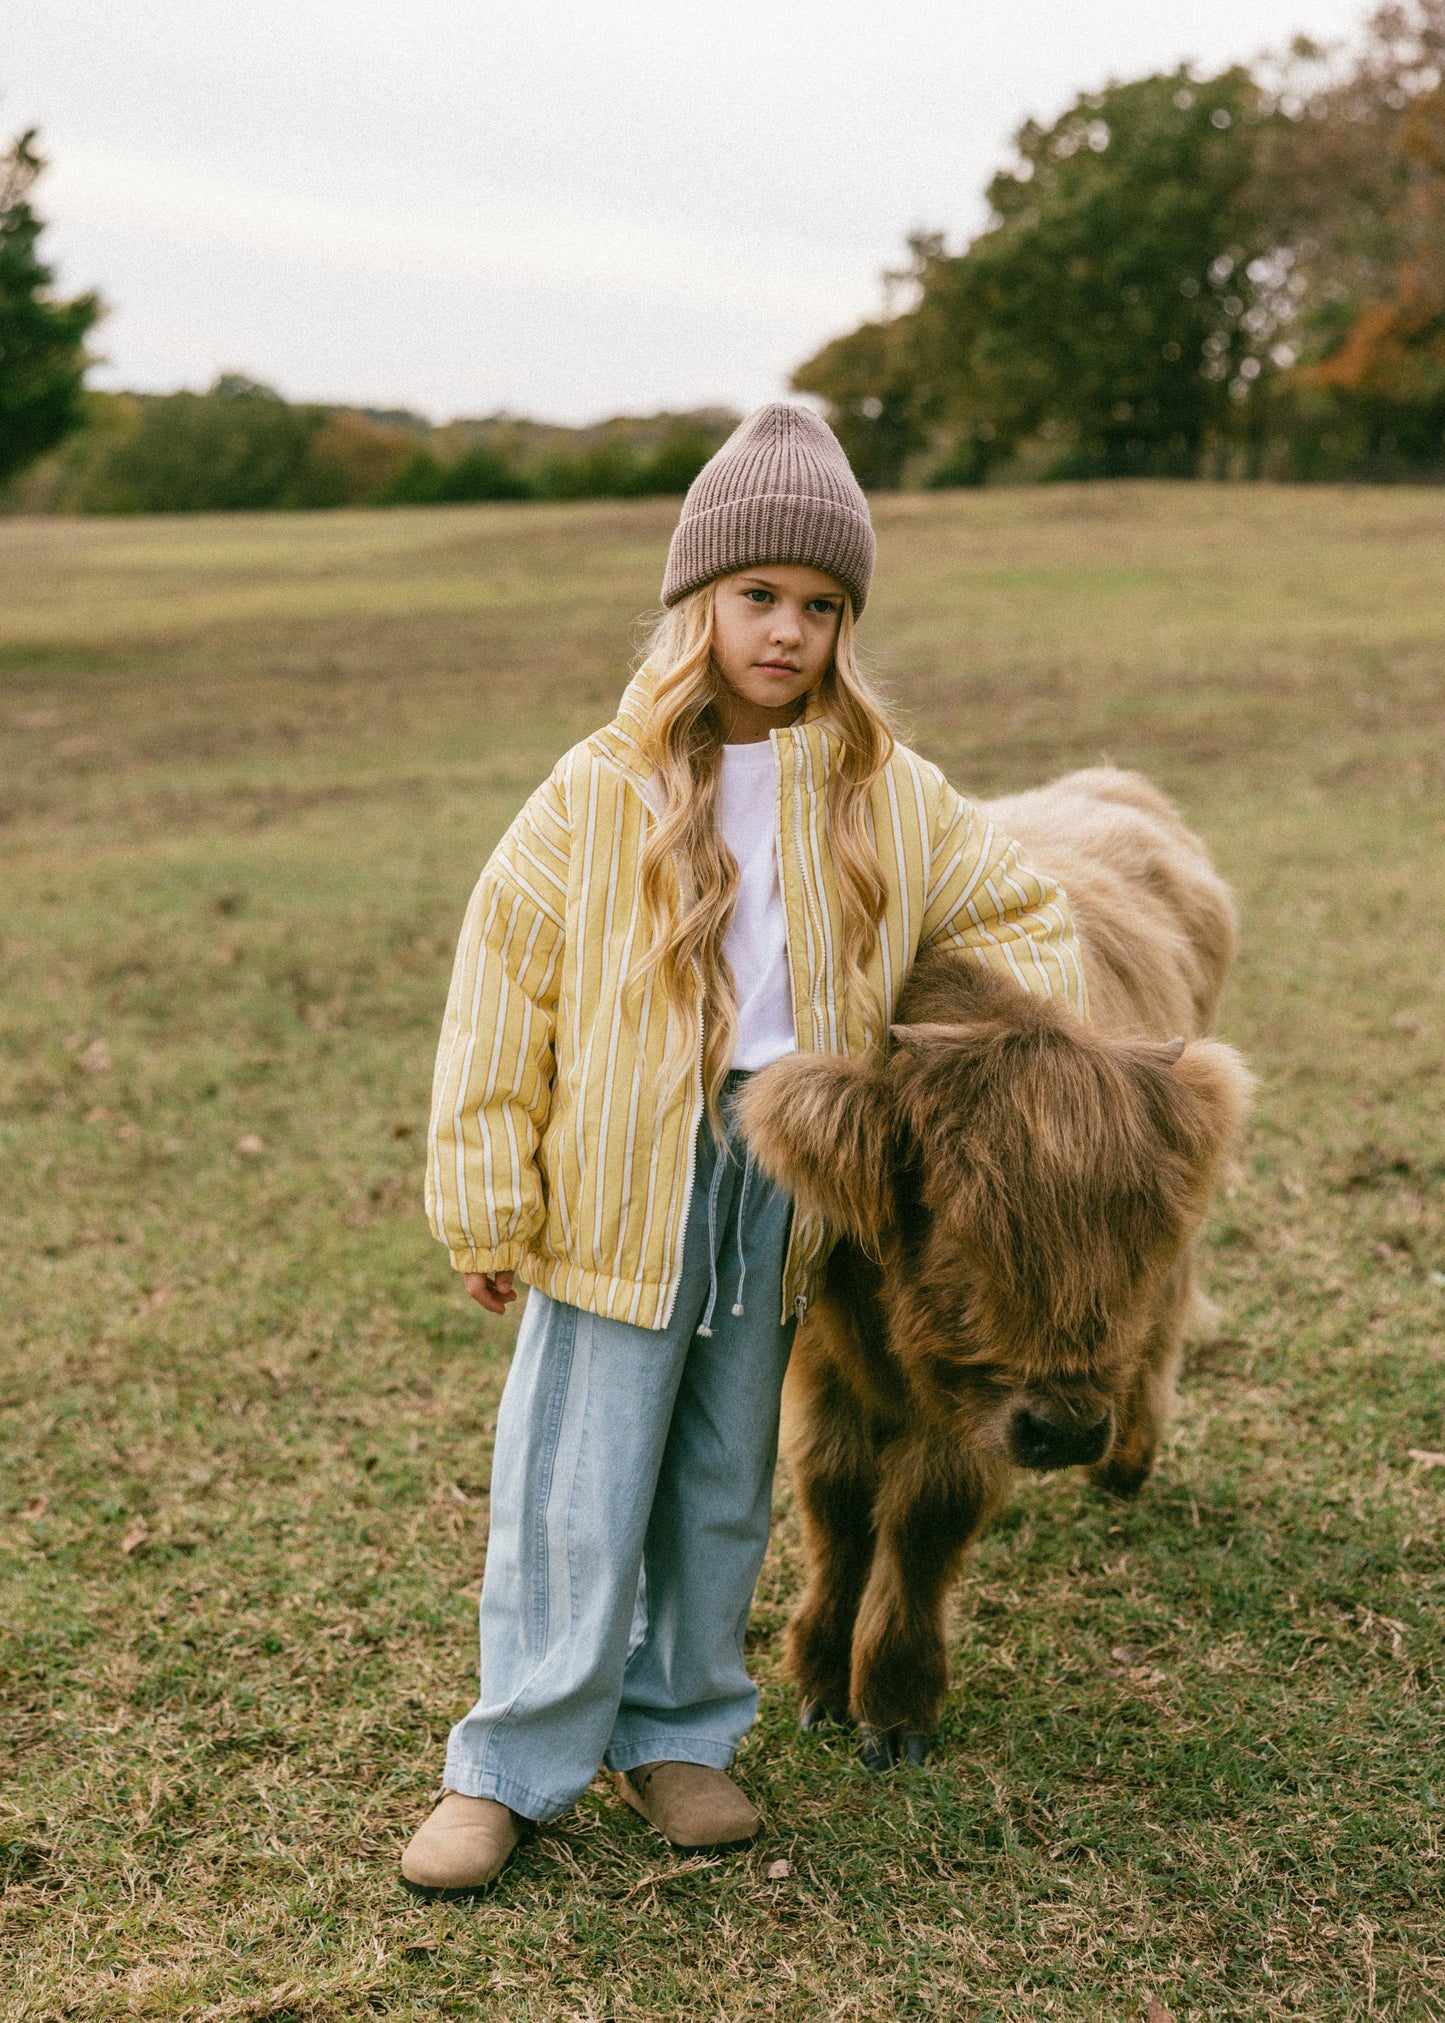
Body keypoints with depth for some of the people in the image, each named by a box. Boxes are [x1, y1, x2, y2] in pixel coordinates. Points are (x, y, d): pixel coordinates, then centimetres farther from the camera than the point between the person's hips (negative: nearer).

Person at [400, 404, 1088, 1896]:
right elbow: (504, 991, -5)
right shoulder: (602, 792, -8)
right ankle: (514, 1761, 18)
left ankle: (677, 1732, 32)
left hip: (786, 1184, 3)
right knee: (577, 1486, 2)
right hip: (619, 1186, -3)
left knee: (726, 1485, 15)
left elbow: (1020, 916, 16)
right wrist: (487, 1209, -4)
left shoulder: (887, 796, 1)